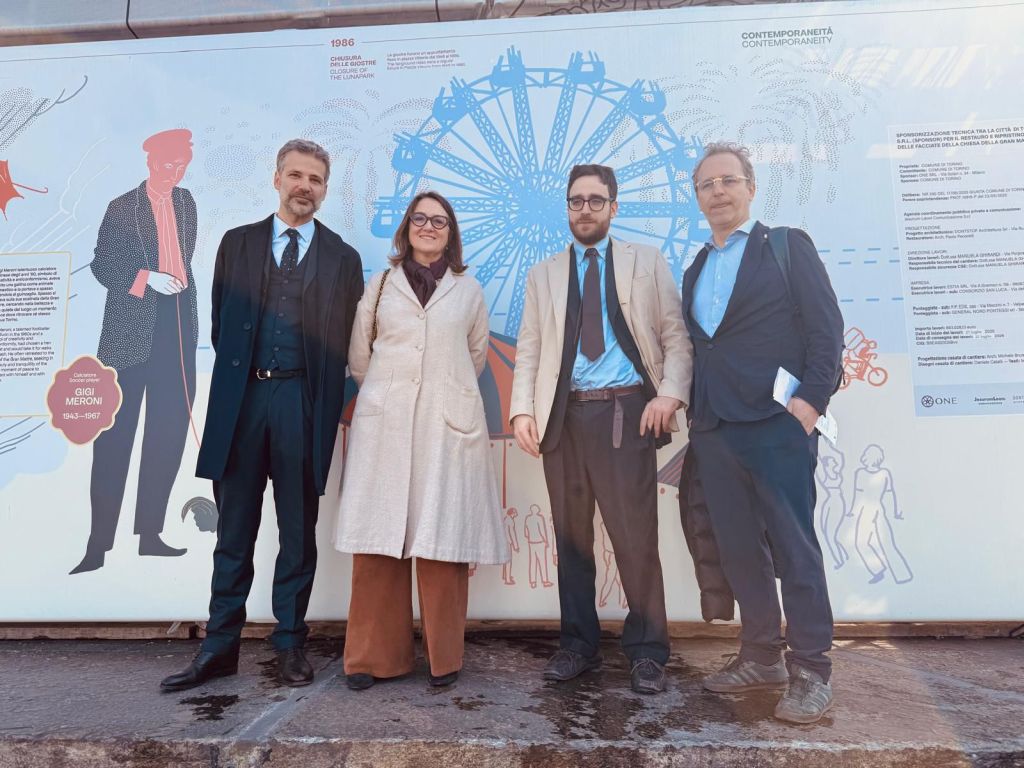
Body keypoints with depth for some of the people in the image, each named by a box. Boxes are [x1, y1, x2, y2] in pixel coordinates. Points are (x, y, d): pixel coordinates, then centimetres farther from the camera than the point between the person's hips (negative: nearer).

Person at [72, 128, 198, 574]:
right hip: (130, 334, -5)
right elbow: (102, 265, -1)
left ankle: (150, 533, 17)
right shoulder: (122, 208, -1)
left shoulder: (186, 203, 14)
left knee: (168, 436, 6)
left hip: (178, 330, 5)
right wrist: (147, 279, -16)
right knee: (115, 436, -2)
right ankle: (98, 544, 6)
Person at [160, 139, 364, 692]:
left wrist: (323, 409, 0)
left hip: (303, 404, -1)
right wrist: (242, 374, 6)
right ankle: (220, 646, 21)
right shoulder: (237, 243, 12)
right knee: (234, 533, 8)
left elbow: (342, 345, 4)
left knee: (298, 534, 7)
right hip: (241, 397, 1)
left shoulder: (342, 258, 7)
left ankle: (290, 645, 20)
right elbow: (221, 326, 12)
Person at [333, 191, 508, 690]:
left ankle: (443, 656, 14)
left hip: (448, 423, 0)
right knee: (378, 539, 1)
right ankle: (376, 655, 14)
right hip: (385, 423, 1)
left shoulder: (468, 290, 11)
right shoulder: (380, 285, 12)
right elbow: (358, 356, 15)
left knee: (443, 538, 0)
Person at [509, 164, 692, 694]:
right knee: (571, 536, 9)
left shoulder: (647, 262, 12)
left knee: (636, 535, -3)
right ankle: (578, 645, 23)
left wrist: (669, 394, -10)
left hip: (625, 412, -2)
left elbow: (676, 335, 6)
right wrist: (522, 409, -4)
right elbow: (528, 350, 11)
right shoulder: (544, 275, 18)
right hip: (564, 415, 3)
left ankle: (646, 651, 15)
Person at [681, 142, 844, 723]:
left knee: (793, 546, -1)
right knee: (739, 548, 11)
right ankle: (761, 657, 25)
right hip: (715, 429, 6)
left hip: (778, 423, -6)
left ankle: (811, 670, 12)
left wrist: (812, 400, -14)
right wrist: (694, 411, 9)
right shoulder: (695, 270, 19)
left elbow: (826, 327, -4)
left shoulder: (789, 246, 3)